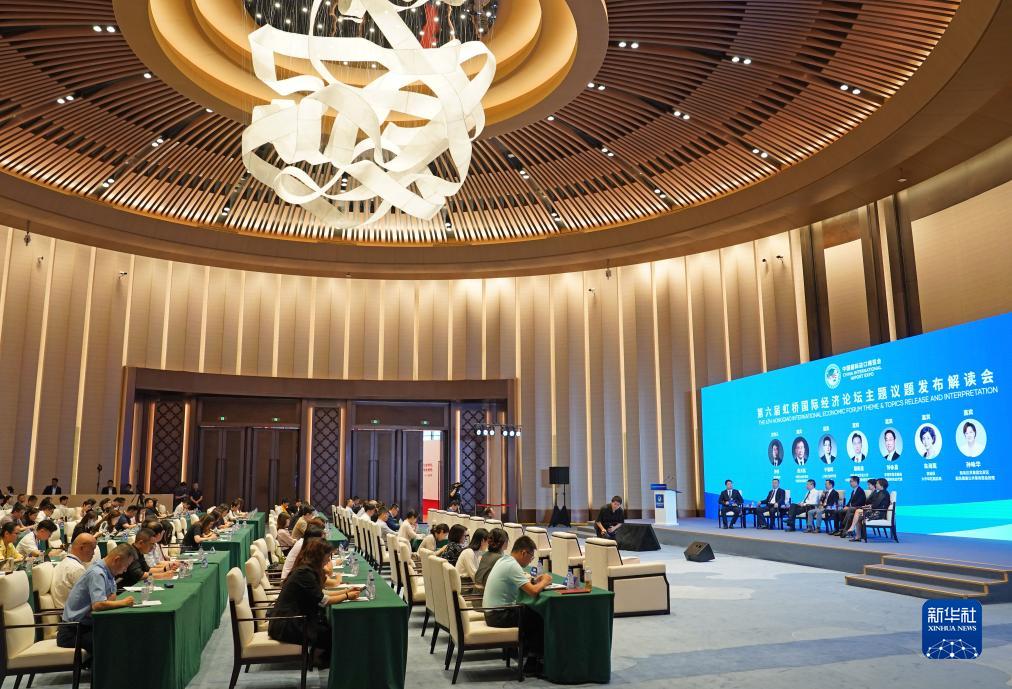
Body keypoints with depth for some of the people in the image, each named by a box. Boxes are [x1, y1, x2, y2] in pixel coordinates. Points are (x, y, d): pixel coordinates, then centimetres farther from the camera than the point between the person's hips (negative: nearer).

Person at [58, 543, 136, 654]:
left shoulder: (107, 572, 8)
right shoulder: (97, 573, -21)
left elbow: (112, 598, 6)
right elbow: (98, 605, -33)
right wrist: (123, 602, -22)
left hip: (86, 626, 9)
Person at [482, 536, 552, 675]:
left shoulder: (503, 560, 9)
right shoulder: (512, 566, -21)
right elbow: (533, 592, -26)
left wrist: (536, 581, 5)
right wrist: (544, 582, -7)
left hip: (492, 612, 10)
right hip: (499, 616, -10)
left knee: (531, 612, 18)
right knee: (541, 620, -1)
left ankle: (524, 650, 25)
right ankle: (532, 663, 10)